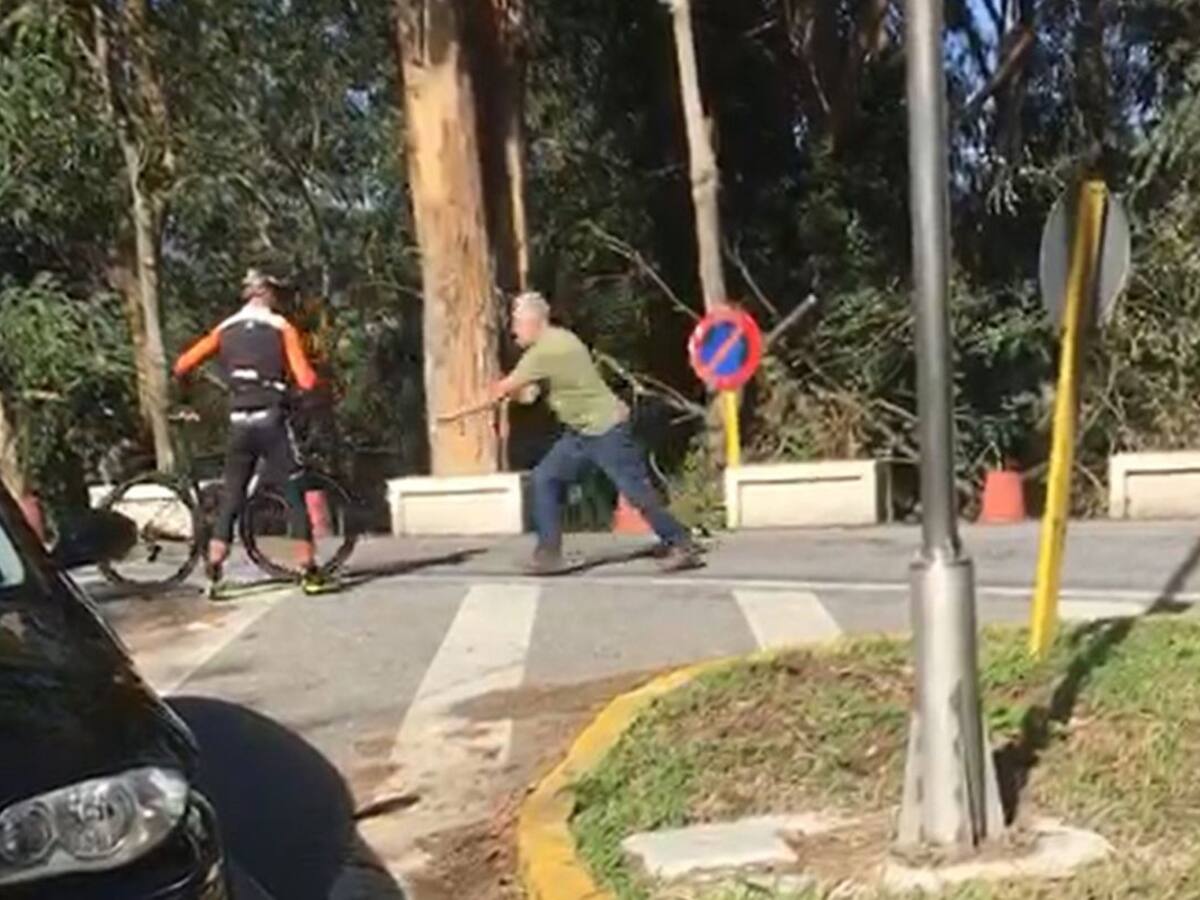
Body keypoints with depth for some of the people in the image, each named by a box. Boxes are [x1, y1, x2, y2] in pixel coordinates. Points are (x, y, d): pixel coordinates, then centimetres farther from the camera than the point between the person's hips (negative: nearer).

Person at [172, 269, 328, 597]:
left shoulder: (225, 330, 9)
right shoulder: (282, 328, -2)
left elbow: (182, 366, 5)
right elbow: (305, 380, -11)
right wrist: (323, 383, 9)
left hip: (239, 424, 4)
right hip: (271, 422, -4)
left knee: (230, 500, 11)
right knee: (295, 496, 3)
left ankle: (213, 573, 6)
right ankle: (309, 572, 1)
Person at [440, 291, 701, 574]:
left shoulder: (545, 351, -19)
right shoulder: (556, 339, 10)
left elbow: (502, 390, -14)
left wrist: (460, 413, -5)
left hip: (606, 430, -10)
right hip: (580, 432, 10)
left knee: (638, 492, -6)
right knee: (545, 479, 2)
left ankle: (683, 547, 4)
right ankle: (548, 553, 4)